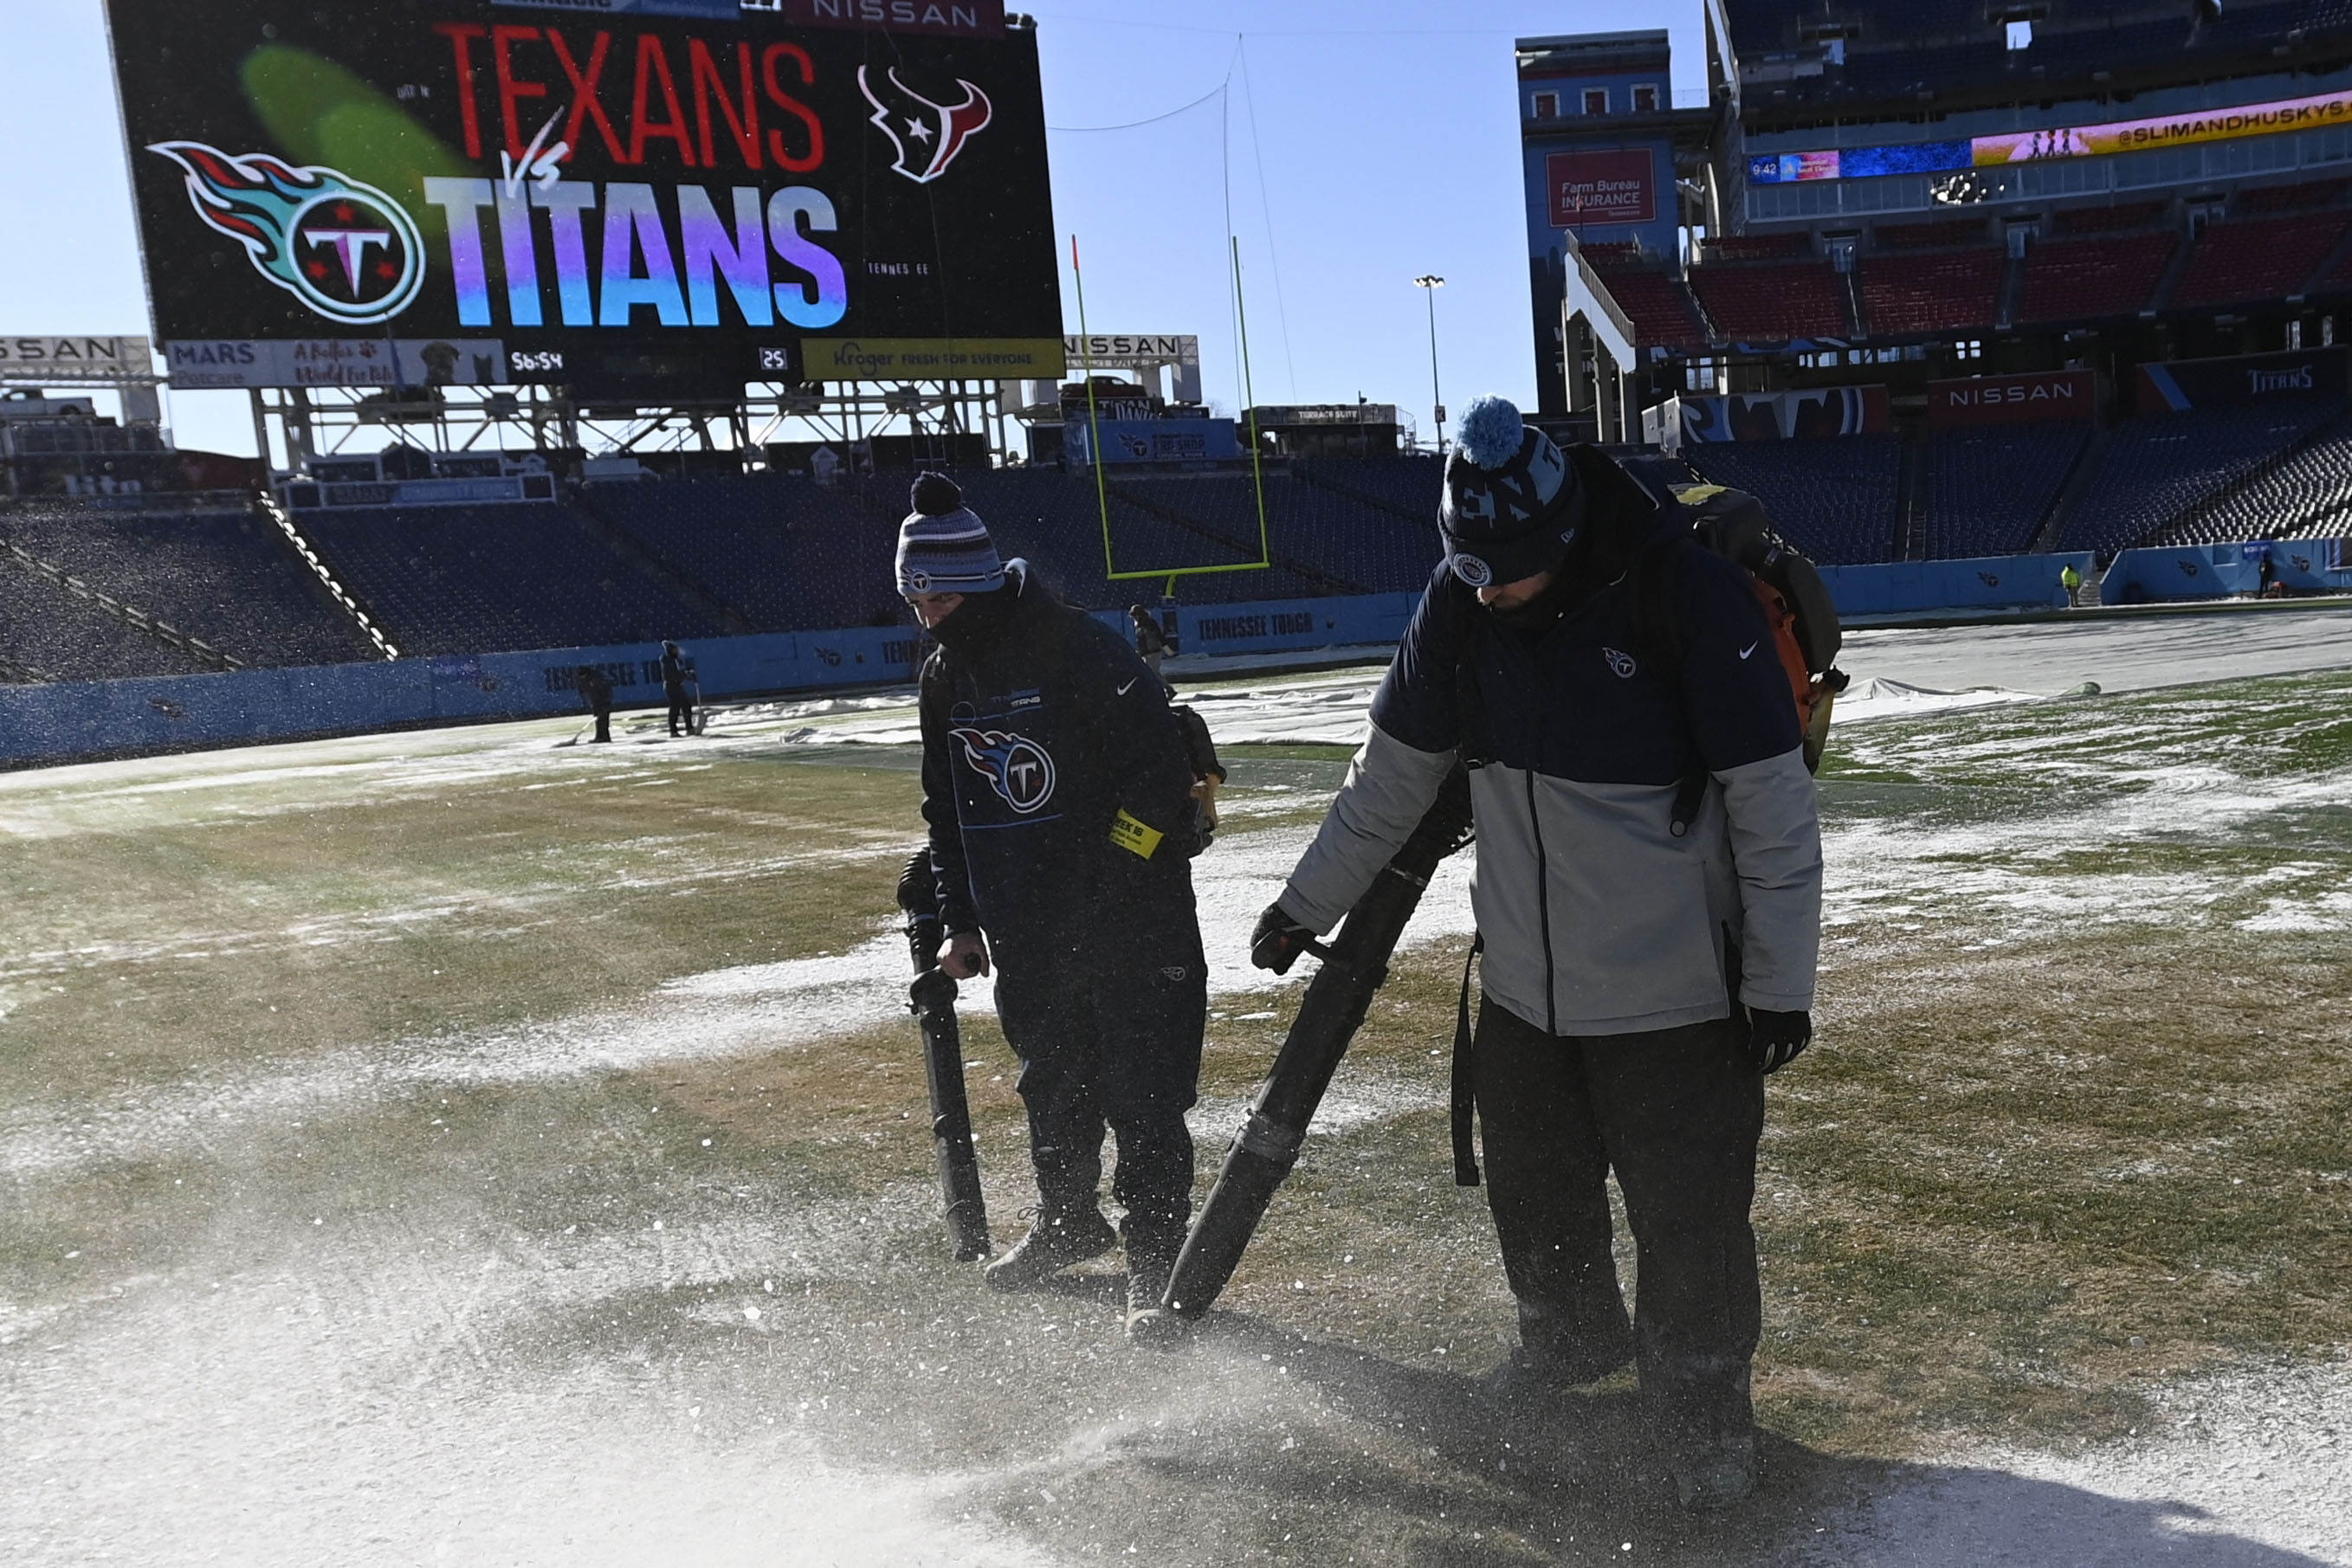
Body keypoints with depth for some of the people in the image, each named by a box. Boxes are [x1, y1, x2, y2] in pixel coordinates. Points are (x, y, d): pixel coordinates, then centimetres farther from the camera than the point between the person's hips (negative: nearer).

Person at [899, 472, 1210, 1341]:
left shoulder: (1081, 650, -16)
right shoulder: (946, 677, 8)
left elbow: (1162, 770, -18)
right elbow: (947, 809, 17)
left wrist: (1112, 882, -19)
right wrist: (959, 922, 14)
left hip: (1134, 925, -7)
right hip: (1027, 938, 7)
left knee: (1142, 1099, -2)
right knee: (1052, 1089, 19)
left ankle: (1156, 1267, 11)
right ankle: (1068, 1225, 40)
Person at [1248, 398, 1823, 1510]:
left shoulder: (1687, 595, -20)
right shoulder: (1460, 603, -5)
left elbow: (1773, 802, -15)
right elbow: (1392, 773, 6)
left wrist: (1781, 982, -12)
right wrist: (1307, 905, 11)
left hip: (1675, 993, -5)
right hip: (1522, 984, 5)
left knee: (1689, 1219, 4)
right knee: (1532, 1191, 19)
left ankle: (1704, 1406, 28)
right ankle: (1571, 1339, 46)